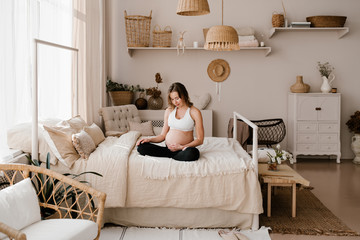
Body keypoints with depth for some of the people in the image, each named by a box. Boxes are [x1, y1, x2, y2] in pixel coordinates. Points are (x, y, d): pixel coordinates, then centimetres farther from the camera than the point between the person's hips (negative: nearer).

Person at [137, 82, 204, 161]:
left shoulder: (194, 112, -1)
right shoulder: (169, 111, 13)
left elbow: (200, 139, -3)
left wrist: (182, 147, -14)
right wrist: (149, 139, -2)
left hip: (184, 149, -3)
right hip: (168, 148, 3)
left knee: (192, 153, -40)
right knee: (141, 147, -19)